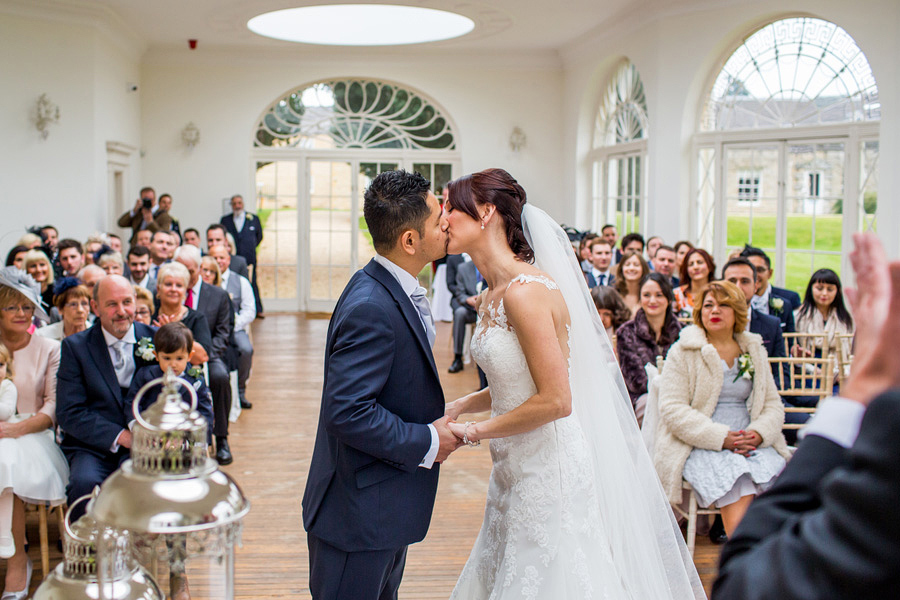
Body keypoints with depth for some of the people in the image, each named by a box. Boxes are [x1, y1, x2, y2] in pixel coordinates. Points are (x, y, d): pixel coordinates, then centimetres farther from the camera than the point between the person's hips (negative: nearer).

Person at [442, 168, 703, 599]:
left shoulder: (525, 292, -20)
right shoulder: (493, 294, 9)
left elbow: (555, 400, -22)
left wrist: (474, 432, -13)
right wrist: (457, 408, 6)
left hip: (550, 470, -9)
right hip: (518, 468, 9)